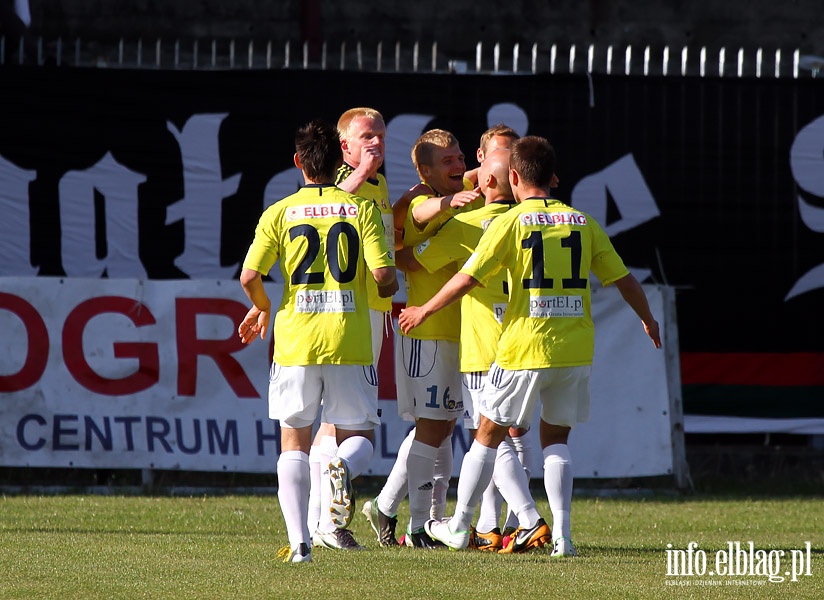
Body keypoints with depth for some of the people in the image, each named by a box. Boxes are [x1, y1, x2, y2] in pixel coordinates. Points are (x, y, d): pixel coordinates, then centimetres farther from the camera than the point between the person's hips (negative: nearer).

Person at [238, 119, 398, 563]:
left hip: (296, 341, 0)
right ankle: (344, 468, -26)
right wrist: (388, 290, 17)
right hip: (350, 342, 0)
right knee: (359, 435, 11)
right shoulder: (361, 209, 1)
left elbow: (249, 276, -6)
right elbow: (383, 274, -7)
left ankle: (299, 542, -2)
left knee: (294, 442, 10)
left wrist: (261, 309, 15)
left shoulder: (279, 214, 1)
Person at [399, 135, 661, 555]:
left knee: (489, 434, 10)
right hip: (576, 348, 4)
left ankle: (458, 527, 18)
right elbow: (624, 280, 11)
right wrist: (648, 321, 28)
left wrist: (423, 311, 6)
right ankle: (561, 534, 3)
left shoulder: (511, 223, -5)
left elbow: (466, 279, -7)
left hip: (525, 347, -4)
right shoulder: (582, 222, 6)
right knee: (556, 438, 15)